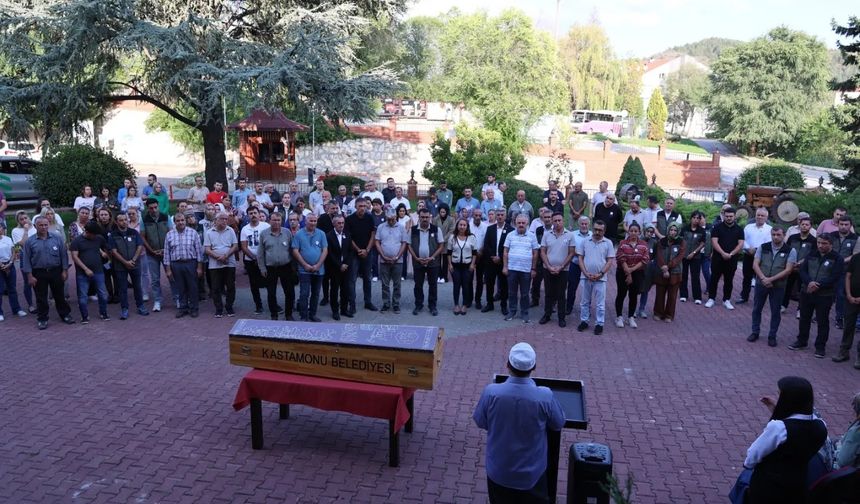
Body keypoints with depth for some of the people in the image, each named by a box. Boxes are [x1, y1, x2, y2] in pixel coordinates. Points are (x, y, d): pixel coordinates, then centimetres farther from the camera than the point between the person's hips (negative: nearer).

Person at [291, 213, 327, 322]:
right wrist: (305, 265, -11)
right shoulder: (299, 234, -3)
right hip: (304, 270, -2)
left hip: (319, 270, 3)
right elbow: (295, 251, -5)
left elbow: (325, 250, 0)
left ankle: (313, 314, 23)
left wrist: (318, 265, -9)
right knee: (304, 294, -3)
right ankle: (304, 316, 4)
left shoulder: (321, 234, 2)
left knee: (316, 294, 11)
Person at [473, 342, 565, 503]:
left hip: (499, 470, 1)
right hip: (531, 472, 0)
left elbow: (480, 423, -6)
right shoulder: (545, 396, -26)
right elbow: (558, 424, -6)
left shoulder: (491, 392, -24)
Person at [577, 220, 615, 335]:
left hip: (600, 278, -2)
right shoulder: (585, 242, 4)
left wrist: (600, 274, -12)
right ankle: (584, 321, 21)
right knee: (585, 301, 11)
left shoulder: (608, 243, 0)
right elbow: (580, 258, 4)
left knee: (600, 303, 3)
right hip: (586, 277, 2)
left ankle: (599, 324, 11)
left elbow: (610, 261, -2)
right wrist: (586, 273, -8)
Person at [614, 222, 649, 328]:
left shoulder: (643, 244, 0)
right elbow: (621, 259, -11)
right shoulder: (623, 243, -6)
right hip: (623, 272, -2)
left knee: (633, 295, 8)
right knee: (621, 294, 3)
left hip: (637, 273, 2)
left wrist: (632, 269, -16)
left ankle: (631, 318, 18)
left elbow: (645, 260, -6)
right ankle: (619, 317, 13)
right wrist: (628, 274, -14)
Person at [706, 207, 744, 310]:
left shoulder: (739, 229, 6)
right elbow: (714, 242, -8)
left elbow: (741, 244, -1)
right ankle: (711, 299, 12)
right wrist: (723, 253, -20)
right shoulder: (717, 227, 0)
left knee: (729, 280, 8)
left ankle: (726, 300, 17)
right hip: (718, 258, -2)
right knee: (714, 279, 3)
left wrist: (731, 254, -15)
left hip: (732, 259, 2)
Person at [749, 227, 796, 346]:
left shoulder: (790, 251, -5)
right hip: (761, 283, 2)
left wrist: (771, 279, -18)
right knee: (757, 308, 11)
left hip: (778, 286, -2)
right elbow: (755, 264, -2)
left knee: (775, 311, 7)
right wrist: (763, 278, -17)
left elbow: (788, 270, -11)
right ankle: (755, 332, 25)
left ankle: (772, 336, 19)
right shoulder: (763, 247, 1)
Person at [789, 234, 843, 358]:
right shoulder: (812, 255, 6)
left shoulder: (837, 259, -7)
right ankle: (802, 341, 30)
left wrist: (817, 285, -22)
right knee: (804, 318, 15)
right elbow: (802, 270, 0)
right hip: (806, 292, 4)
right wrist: (809, 282, -19)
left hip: (825, 295, -4)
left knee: (823, 322, 4)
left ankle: (820, 347, 15)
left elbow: (834, 278, -15)